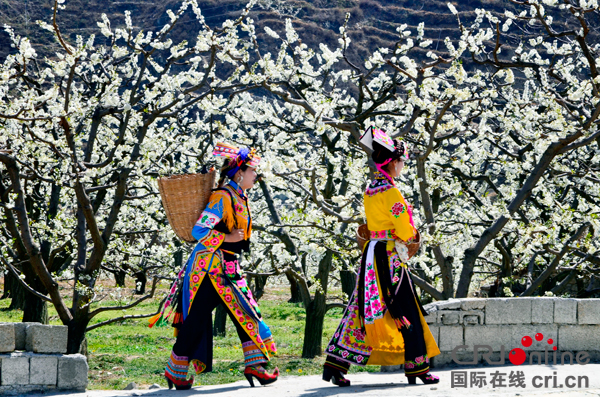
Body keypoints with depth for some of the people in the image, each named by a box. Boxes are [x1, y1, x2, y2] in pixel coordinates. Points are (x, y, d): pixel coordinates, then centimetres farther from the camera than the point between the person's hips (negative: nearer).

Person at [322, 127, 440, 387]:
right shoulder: (390, 192, -14)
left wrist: (407, 236, 11)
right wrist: (411, 235, 9)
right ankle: (417, 368, 4)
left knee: (362, 308, 8)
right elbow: (405, 229, -14)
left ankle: (334, 365, 4)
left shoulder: (370, 190, 13)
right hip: (389, 255, -8)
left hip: (371, 254, 8)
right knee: (407, 311, 0)